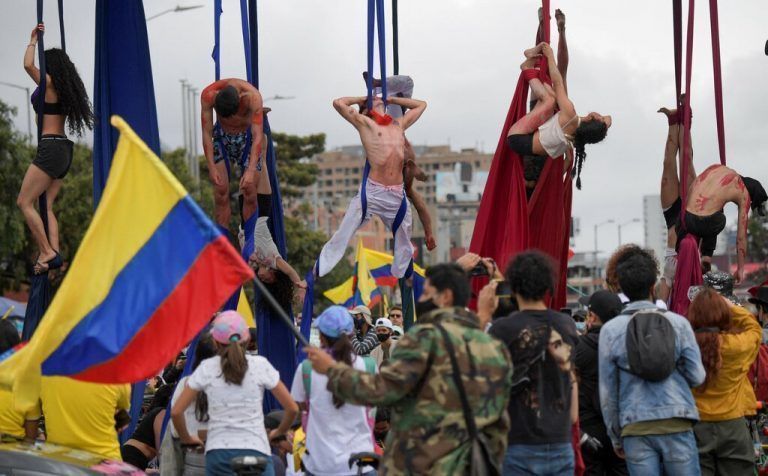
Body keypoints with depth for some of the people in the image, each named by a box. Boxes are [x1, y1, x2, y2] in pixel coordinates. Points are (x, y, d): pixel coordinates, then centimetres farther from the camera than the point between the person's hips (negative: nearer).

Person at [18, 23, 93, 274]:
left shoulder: (48, 83, -7)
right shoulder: (66, 88, 15)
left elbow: (28, 65, -21)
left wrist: (33, 40, -7)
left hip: (50, 148, -9)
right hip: (65, 150, 9)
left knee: (24, 202, -7)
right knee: (46, 206, 9)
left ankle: (47, 252, -14)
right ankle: (54, 252, -4)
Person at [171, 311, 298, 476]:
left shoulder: (206, 368, 3)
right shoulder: (260, 365, 1)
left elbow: (176, 412, 2)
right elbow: (292, 408, 2)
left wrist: (186, 438, 19)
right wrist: (279, 432, 20)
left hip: (217, 454, 2)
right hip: (255, 450, -1)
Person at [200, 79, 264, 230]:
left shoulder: (253, 97, -34)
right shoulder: (208, 95, -28)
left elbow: (258, 136, -37)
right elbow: (207, 133, -22)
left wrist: (251, 171, -46)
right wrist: (211, 168, -28)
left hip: (247, 138, -1)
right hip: (222, 137, 1)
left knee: (250, 194, -5)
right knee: (221, 192, -6)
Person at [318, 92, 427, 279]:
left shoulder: (399, 125, 20)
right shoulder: (364, 122, 8)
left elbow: (421, 105, 33)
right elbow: (339, 103, -2)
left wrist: (390, 99, 27)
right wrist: (362, 100, 14)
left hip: (398, 196, 5)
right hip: (372, 192, -5)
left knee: (404, 247, 15)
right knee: (340, 239, -7)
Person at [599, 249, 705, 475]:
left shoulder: (610, 330, 2)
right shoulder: (677, 323, 1)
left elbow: (608, 391, 5)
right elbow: (697, 377, 0)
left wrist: (615, 437, 14)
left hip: (635, 429, 1)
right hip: (676, 423, 0)